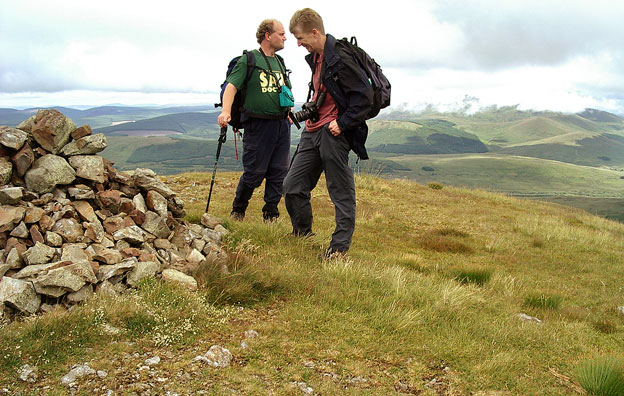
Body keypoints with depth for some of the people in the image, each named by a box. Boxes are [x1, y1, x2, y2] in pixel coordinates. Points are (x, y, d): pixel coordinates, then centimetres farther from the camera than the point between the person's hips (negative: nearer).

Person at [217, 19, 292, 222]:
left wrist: (289, 112, 17)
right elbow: (231, 85, -14)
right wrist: (226, 111, -29)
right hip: (258, 124, -6)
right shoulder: (248, 60, -3)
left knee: (279, 171, 4)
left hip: (282, 124, 6)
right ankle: (237, 211, 18)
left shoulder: (280, 62, 18)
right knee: (254, 172, -3)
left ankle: (270, 214, 15)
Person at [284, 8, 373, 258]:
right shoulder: (315, 57, 13)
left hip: (334, 134, -10)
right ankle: (303, 235, 28)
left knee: (341, 191, 1)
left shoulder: (339, 57, -17)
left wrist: (342, 123, -18)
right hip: (313, 130, 10)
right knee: (293, 185, 10)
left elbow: (364, 94, -20)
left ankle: (340, 246, 11)